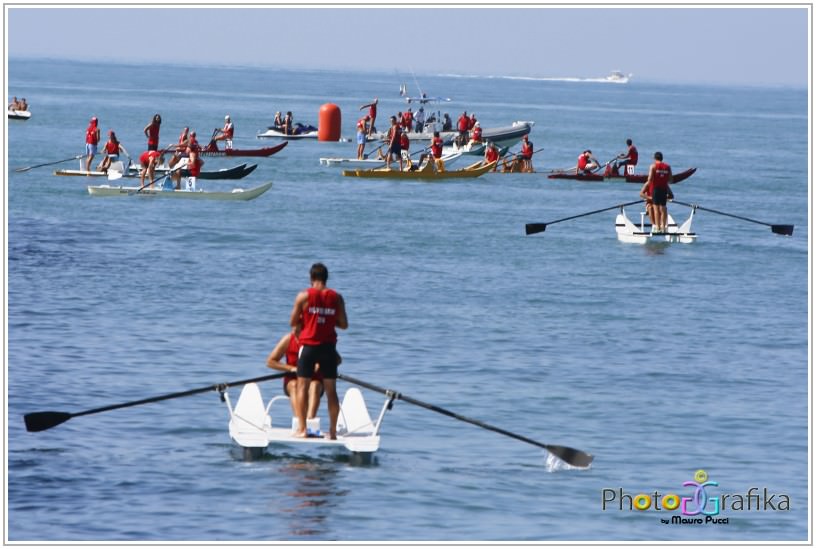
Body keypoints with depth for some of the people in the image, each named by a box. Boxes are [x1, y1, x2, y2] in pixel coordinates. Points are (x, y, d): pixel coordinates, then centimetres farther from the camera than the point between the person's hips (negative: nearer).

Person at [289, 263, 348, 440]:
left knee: (303, 386, 5)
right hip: (328, 346, 2)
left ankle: (301, 428, -1)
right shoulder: (337, 298, 1)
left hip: (308, 345, -2)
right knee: (331, 390, 7)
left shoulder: (304, 296, -5)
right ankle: (333, 431, 6)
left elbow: (292, 322, -1)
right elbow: (344, 324, 4)